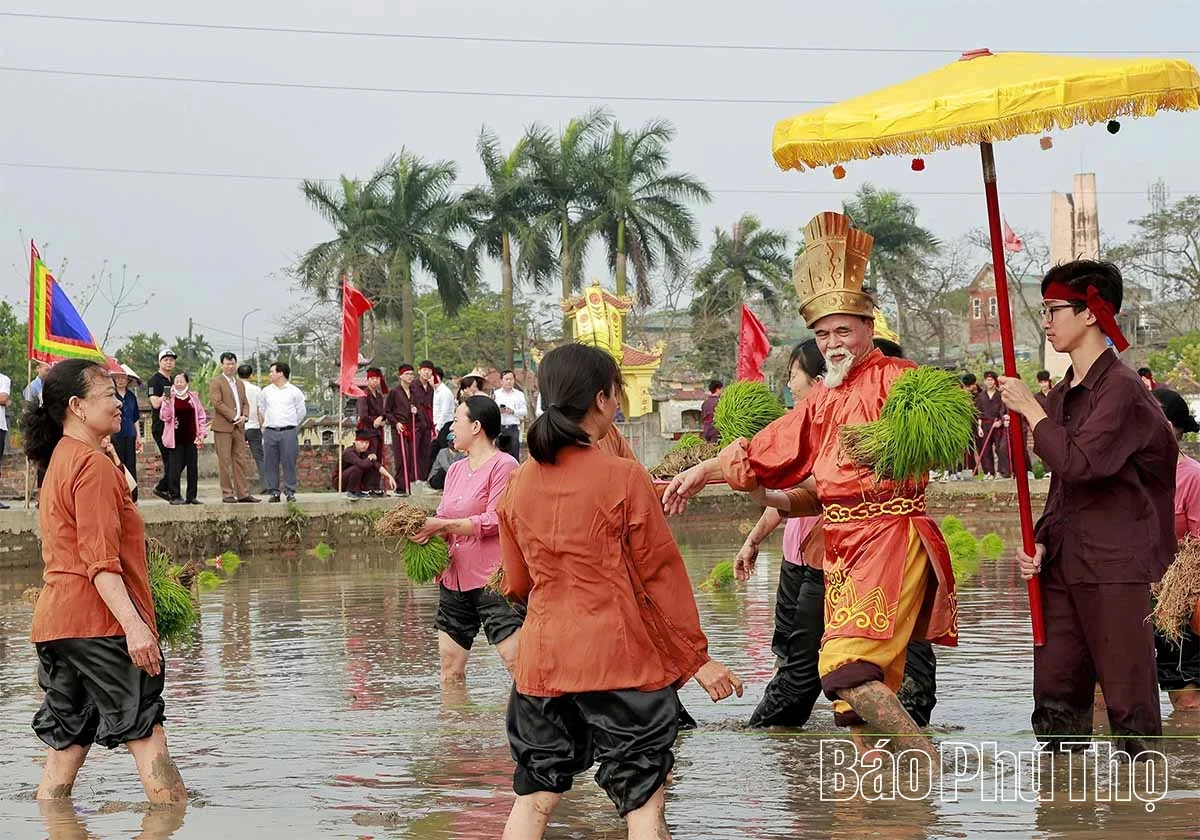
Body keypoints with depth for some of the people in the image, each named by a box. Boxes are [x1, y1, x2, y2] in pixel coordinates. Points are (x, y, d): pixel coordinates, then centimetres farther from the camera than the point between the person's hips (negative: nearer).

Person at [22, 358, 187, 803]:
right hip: (97, 617, -9)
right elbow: (101, 560, -20)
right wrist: (133, 624, -26)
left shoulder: (60, 462, 20)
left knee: (67, 743, 7)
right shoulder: (94, 465, -11)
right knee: (147, 734, -9)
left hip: (56, 617, 9)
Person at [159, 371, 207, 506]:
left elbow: (201, 417, 12)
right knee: (175, 468, -5)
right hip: (176, 438, -3)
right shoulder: (169, 398, 3)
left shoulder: (193, 397, 10)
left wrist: (201, 434, 4)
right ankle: (175, 496, 1)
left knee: (192, 467, 4)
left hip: (191, 439, 3)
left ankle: (191, 496, 11)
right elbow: (165, 417, -3)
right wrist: (167, 404, -18)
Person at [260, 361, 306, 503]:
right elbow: (262, 411, 22)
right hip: (270, 432, 3)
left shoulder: (294, 391, 3)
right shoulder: (266, 391, 12)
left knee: (289, 463, -4)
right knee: (271, 464, 1)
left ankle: (290, 492, 1)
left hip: (289, 432, -3)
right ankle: (274, 492, 6)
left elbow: (301, 411, 10)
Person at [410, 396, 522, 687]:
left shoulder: (503, 465, -7)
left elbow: (495, 521, -15)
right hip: (454, 579, 8)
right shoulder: (455, 469, 17)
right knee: (450, 668, 10)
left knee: (516, 661, -13)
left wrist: (443, 525, -16)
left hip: (491, 579, -8)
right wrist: (424, 527, -4)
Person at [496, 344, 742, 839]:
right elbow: (661, 575, -7)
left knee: (534, 797, 14)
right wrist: (696, 658, 1)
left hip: (542, 662, 5)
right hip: (623, 659, -5)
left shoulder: (518, 485, 4)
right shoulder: (622, 477, -11)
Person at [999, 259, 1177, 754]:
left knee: (1129, 703, -4)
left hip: (1114, 568, -8)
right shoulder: (1063, 394, 16)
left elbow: (1081, 463, -24)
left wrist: (1031, 411, -13)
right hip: (1063, 566, 8)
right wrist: (1040, 543, 7)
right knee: (1056, 704, 8)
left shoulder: (1121, 389, -11)